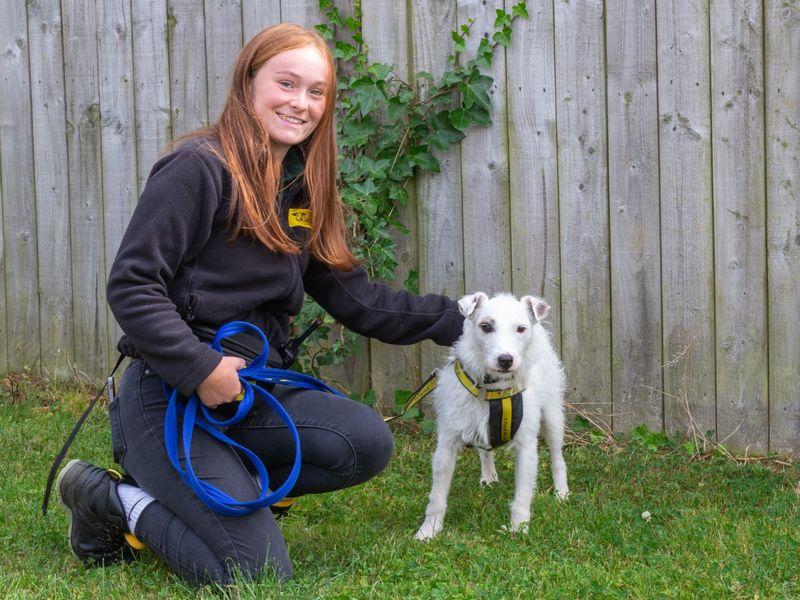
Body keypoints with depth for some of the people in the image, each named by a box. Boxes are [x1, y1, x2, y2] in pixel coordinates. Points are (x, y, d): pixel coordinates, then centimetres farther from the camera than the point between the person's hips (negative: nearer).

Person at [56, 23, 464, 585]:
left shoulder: (304, 188, 14)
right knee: (258, 574, -16)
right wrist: (201, 370, -20)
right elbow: (131, 286, -15)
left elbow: (353, 297, 13)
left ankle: (202, 490, 2)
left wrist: (452, 319, 10)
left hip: (251, 390, 8)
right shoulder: (201, 166, -12)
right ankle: (110, 498, 6)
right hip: (172, 394, -8)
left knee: (368, 443, -16)